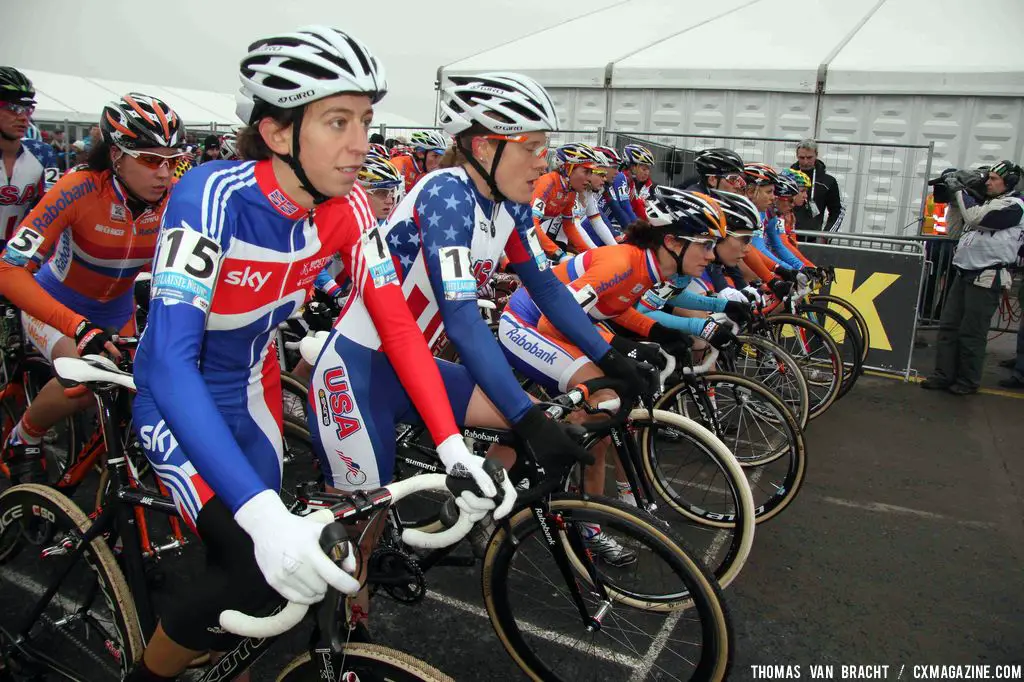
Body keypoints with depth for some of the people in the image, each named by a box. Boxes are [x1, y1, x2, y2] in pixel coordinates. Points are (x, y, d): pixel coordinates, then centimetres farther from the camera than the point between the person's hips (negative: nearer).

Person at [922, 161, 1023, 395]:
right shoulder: (985, 202, 17)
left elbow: (975, 218, -24)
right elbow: (955, 225, 21)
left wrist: (959, 191, -15)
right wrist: (953, 198, 8)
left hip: (986, 279, -8)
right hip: (964, 274, 8)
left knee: (971, 334, -2)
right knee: (948, 327, 8)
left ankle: (968, 382, 9)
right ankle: (943, 376, 14)